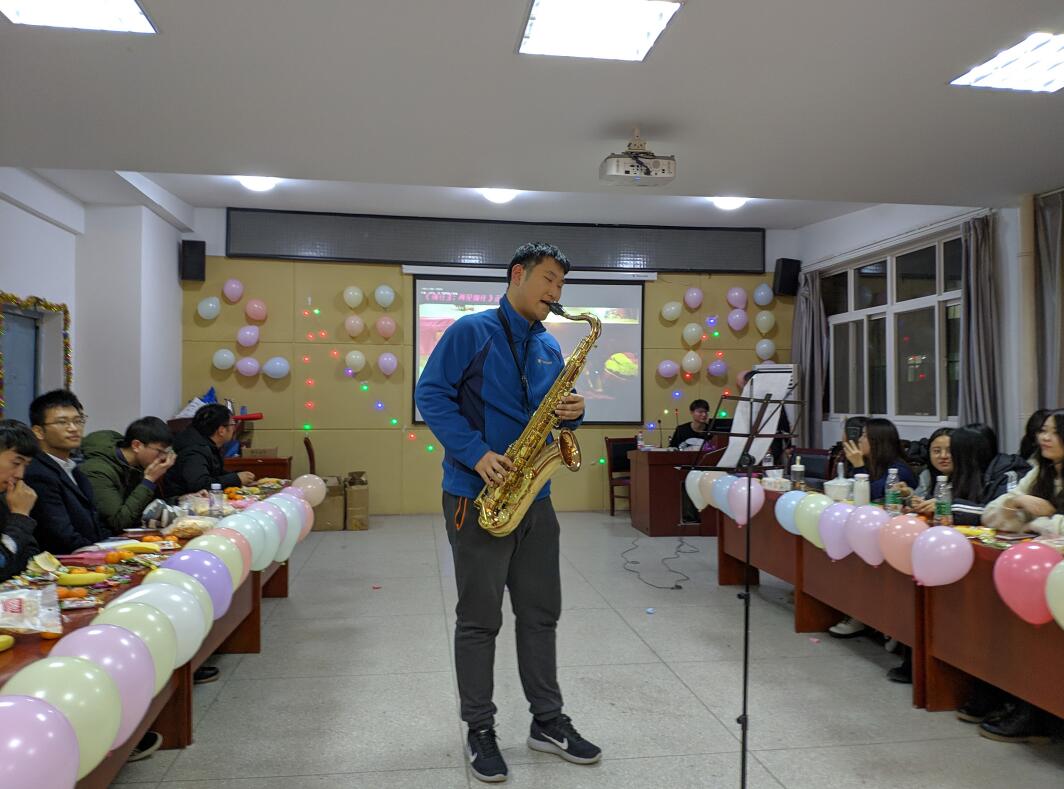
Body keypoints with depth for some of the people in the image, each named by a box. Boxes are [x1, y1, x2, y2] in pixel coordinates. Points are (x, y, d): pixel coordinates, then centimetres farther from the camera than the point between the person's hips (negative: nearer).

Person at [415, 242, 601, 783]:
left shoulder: (550, 347, 13)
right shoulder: (471, 331, -7)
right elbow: (430, 394, -12)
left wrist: (573, 412, -5)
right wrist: (476, 453, -21)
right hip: (477, 496, -6)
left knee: (540, 613, 12)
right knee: (479, 619, 3)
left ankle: (548, 721, 26)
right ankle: (479, 730, 18)